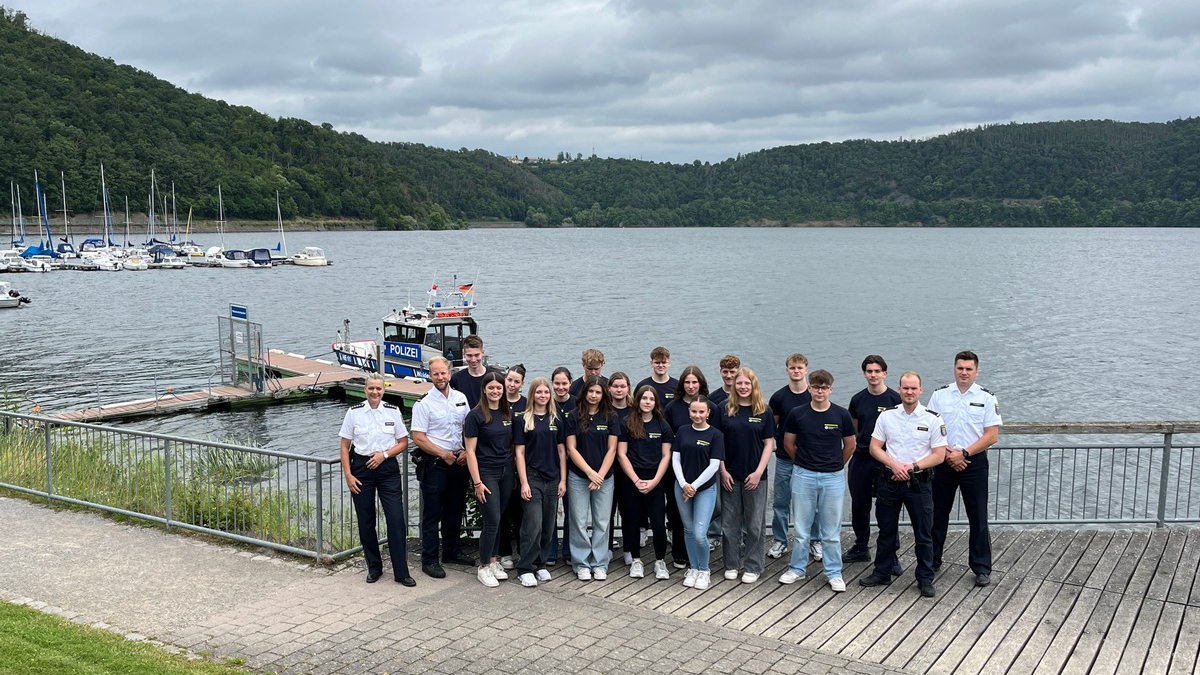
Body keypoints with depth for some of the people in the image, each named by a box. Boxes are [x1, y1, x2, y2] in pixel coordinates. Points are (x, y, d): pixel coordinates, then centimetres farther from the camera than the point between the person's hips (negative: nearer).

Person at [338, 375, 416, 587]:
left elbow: (404, 443, 6)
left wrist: (385, 454, -10)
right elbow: (345, 446, 3)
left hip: (387, 468, 0)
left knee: (396, 519, -6)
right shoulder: (354, 412, 0)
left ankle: (401, 572, 1)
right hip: (361, 468, 0)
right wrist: (348, 475, -4)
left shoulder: (393, 412, 1)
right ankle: (374, 567, 23)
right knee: (366, 521, 7)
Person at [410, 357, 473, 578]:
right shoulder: (424, 403, -9)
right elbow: (418, 438, -12)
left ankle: (452, 552, 30)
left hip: (458, 463, 5)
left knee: (455, 511, 16)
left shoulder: (461, 398, 7)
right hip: (434, 465, -5)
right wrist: (443, 454, -16)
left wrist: (466, 452, -2)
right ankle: (429, 560, 8)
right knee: (432, 514, 0)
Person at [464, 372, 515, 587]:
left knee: (498, 520, 9)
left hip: (506, 472, 5)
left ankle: (493, 561, 21)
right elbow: (470, 451, -9)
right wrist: (477, 482, -13)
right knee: (492, 521, -7)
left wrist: (516, 474, 8)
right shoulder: (475, 415, -8)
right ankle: (484, 568, 6)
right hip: (486, 473, -5)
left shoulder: (508, 414, 8)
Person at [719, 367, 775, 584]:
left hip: (755, 476, -1)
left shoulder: (764, 411, 0)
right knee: (730, 522, 7)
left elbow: (769, 444, 0)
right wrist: (723, 471, -4)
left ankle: (753, 567, 16)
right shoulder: (725, 409, 1)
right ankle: (732, 564, 19)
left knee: (754, 523, 6)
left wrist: (758, 472, -9)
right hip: (730, 475, 1)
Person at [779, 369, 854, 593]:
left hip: (833, 477, 0)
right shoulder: (797, 414, -3)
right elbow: (788, 443, 9)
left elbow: (850, 445, 9)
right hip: (803, 476, 0)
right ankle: (797, 568, 22)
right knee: (801, 528, 9)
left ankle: (834, 573, 17)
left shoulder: (841, 415, -3)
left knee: (832, 530, 6)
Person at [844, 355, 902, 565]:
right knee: (859, 506, 12)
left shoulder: (895, 399, -5)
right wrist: (853, 447, 8)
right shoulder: (858, 399, 7)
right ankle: (861, 548, 27)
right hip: (860, 460, 4)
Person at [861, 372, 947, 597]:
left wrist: (912, 467, -16)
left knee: (923, 534, 5)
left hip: (919, 483, -2)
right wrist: (894, 465, -14)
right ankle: (882, 573, 25)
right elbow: (875, 447, 2)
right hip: (889, 480, 2)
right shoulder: (886, 415, 1)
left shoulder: (932, 419, -5)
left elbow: (939, 455, -6)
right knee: (886, 531, 13)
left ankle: (925, 579, 18)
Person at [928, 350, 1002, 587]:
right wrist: (947, 454, -11)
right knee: (937, 514, 9)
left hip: (973, 462, -2)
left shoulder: (986, 398, -2)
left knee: (978, 516, 3)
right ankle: (931, 561, 21)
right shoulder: (939, 395, 3)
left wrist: (963, 454, -13)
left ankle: (982, 568, 11)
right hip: (943, 462, 2)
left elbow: (992, 436, -6)